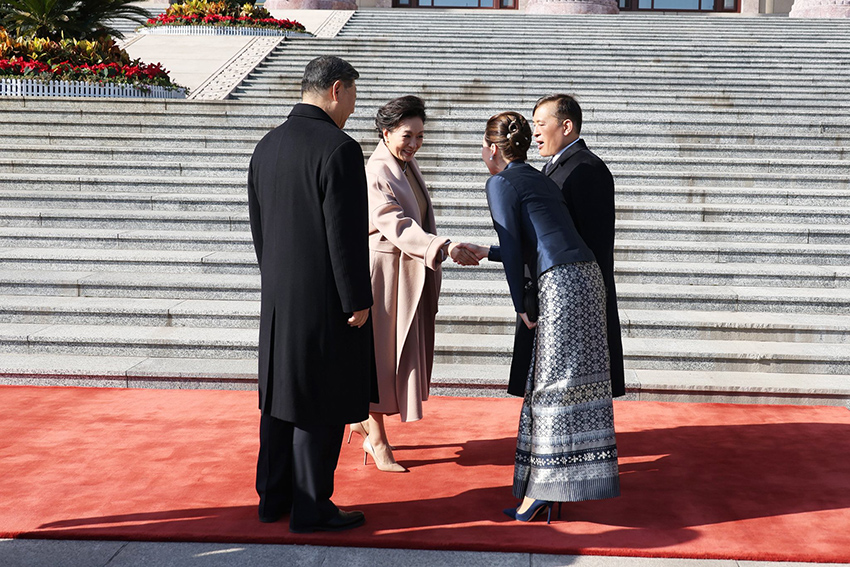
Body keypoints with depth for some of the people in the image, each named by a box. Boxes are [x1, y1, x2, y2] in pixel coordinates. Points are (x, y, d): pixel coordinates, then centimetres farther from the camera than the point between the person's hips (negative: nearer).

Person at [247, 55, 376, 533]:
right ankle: (311, 508, 12)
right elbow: (347, 235, -18)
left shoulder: (267, 146, 8)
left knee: (280, 395, 16)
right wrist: (358, 300, -11)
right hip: (325, 299, -8)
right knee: (321, 404, 2)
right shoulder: (339, 149, -16)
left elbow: (259, 225, 13)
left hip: (278, 297, 8)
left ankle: (274, 497, 27)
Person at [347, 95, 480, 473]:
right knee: (379, 350, 0)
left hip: (410, 271, 9)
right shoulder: (376, 173, -18)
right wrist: (445, 248, -38)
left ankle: (363, 417, 32)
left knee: (400, 350, 15)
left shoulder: (407, 165, 11)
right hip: (382, 269, -9)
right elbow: (397, 227, -29)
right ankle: (376, 439, 10)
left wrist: (432, 252, 20)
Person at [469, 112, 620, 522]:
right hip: (585, 277, 8)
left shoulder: (501, 183, -1)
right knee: (563, 382, 12)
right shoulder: (538, 179, 24)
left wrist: (520, 306, 0)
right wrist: (483, 254, 40)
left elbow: (512, 247, -7)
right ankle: (548, 487, 21)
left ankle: (540, 492, 0)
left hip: (561, 284, -8)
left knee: (552, 384, -5)